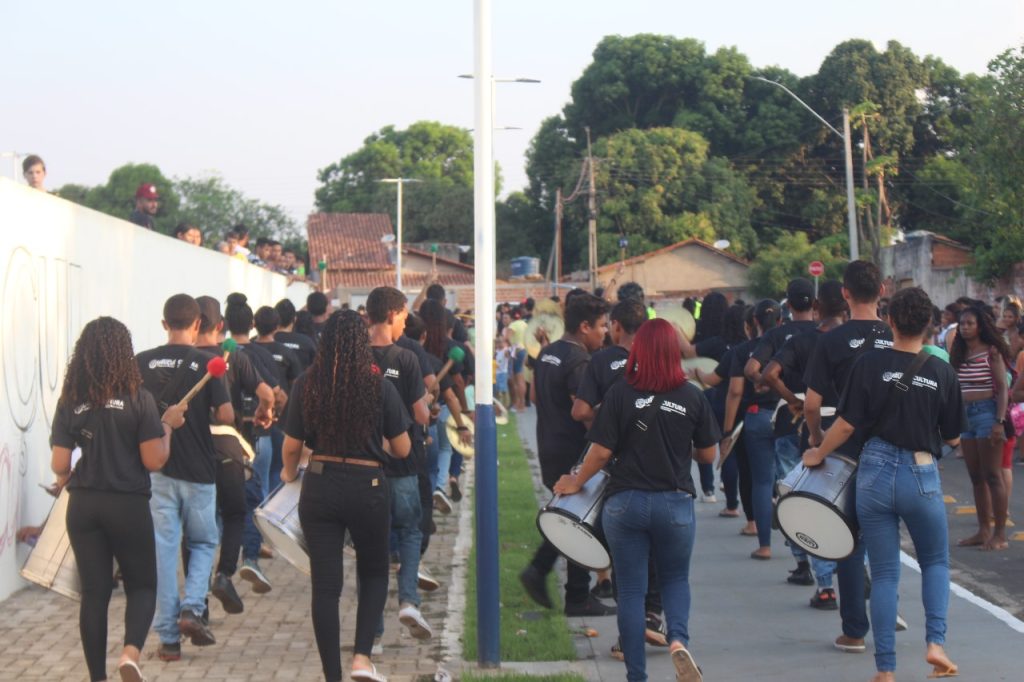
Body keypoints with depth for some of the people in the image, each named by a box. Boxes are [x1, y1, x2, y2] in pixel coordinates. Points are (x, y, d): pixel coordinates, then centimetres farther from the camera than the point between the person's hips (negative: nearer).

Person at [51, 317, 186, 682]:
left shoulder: (70, 402, -1)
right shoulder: (139, 399, -10)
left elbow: (59, 465, 0)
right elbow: (154, 461, -10)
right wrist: (167, 425, 5)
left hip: (83, 507, 3)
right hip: (129, 505, -3)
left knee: (94, 592, 10)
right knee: (142, 586, 12)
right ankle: (131, 651, -13)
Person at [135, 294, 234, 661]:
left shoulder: (143, 362, -2)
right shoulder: (205, 363, -8)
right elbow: (225, 416, -11)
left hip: (156, 468, 2)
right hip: (198, 470, -1)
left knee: (163, 549, 6)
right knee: (203, 543, 17)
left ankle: (168, 637, 7)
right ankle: (192, 608, -3)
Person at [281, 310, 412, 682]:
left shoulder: (307, 384, -4)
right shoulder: (379, 386, -8)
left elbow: (292, 445, 2)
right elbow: (402, 449, -2)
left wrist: (289, 472, 23)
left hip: (319, 487, 1)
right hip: (367, 487, -1)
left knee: (325, 584, 9)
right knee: (374, 574, 20)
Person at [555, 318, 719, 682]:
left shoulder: (620, 393, -7)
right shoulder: (693, 397, -3)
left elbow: (601, 451, -8)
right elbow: (708, 454, 3)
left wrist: (576, 482, 8)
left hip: (625, 502, -1)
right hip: (675, 503, 1)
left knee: (631, 590, 9)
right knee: (675, 579, 20)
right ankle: (678, 639, -7)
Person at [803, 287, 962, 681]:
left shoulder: (869, 365, -6)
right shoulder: (942, 373, -3)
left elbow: (846, 425, -7)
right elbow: (953, 437, 5)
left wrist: (818, 454, 9)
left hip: (876, 474, 0)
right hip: (922, 476, 0)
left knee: (884, 574, 8)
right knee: (936, 563, 21)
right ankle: (936, 642, 3)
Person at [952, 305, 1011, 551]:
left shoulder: (991, 351, -5)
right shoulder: (959, 354, 12)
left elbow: (1002, 388, -9)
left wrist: (1000, 421, -17)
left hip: (986, 412, -7)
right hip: (964, 414, 7)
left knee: (992, 475, -5)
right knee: (976, 477, 9)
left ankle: (1000, 534, -2)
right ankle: (983, 531, 15)